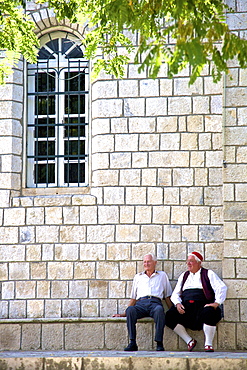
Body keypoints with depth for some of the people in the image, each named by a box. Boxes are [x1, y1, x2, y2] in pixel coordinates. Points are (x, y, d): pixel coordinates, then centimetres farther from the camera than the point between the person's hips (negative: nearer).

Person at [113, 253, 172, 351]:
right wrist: (124, 314, 18)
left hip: (155, 302, -2)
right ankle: (132, 343, -35)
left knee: (159, 310, -40)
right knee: (130, 310, -35)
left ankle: (159, 343, -39)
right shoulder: (138, 277, 31)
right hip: (141, 303, 2)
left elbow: (167, 297, 20)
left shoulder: (162, 275, 26)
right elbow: (133, 298, 29)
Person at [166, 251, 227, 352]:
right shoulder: (184, 276, 26)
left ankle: (208, 344, -21)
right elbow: (175, 294, 21)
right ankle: (189, 341, -10)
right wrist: (177, 304, -1)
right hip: (185, 307, 4)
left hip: (202, 305, -4)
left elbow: (222, 288, 1)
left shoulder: (208, 274, 13)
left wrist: (217, 303, -14)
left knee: (209, 313, -38)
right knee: (169, 316, -22)